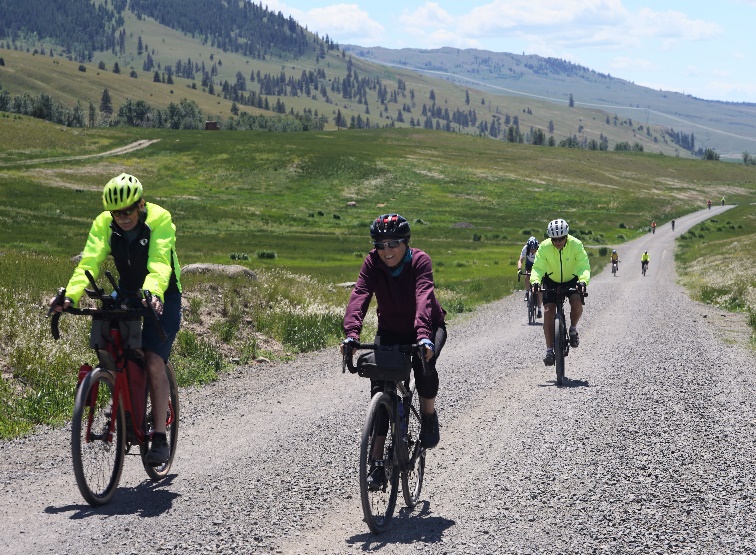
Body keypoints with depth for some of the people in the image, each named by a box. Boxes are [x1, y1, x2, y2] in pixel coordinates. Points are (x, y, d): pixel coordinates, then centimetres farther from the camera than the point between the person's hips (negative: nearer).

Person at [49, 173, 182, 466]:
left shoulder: (160, 220, -24)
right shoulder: (104, 223, -13)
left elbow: (159, 263, -37)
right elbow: (90, 261, -25)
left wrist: (154, 293, -56)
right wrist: (70, 295, -42)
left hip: (162, 297, -4)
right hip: (127, 293, 4)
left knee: (154, 362, -18)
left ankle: (160, 437, -12)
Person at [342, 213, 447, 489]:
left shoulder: (420, 261, -25)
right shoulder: (372, 263, -17)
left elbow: (424, 297, -41)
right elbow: (359, 296, -31)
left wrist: (424, 335, -57)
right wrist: (351, 333, -48)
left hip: (427, 327, -3)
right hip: (390, 330, 3)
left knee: (424, 367, -34)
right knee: (379, 387, -13)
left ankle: (429, 416, -2)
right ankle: (377, 462, -10)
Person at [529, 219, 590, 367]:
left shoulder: (576, 245, -24)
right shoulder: (544, 247, -22)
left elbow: (584, 267, -30)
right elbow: (537, 267, -26)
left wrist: (583, 281, -50)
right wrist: (535, 281, -47)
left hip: (572, 280, -1)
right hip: (552, 281, 1)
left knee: (577, 304, -28)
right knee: (548, 310, -15)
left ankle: (573, 329, 4)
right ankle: (550, 350, -11)